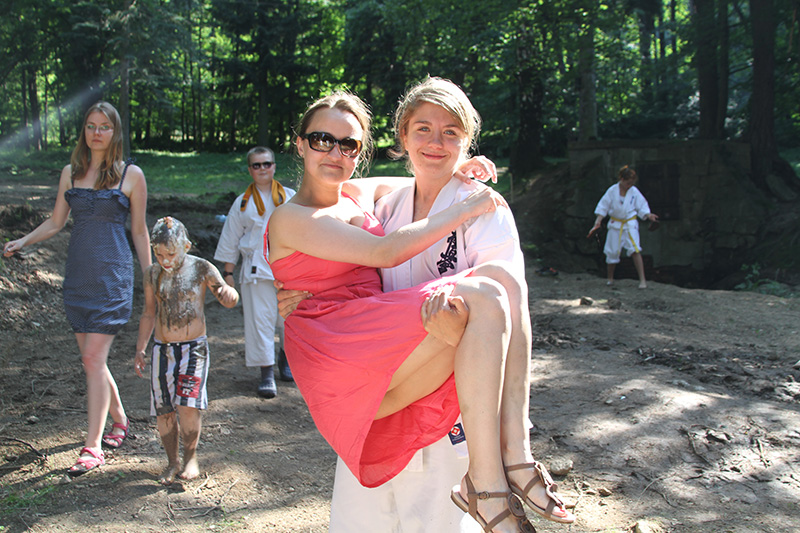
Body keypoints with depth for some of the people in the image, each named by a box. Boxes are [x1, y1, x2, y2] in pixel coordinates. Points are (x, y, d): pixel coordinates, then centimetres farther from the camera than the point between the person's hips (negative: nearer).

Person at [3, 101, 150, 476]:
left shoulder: (131, 175, 0)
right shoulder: (70, 173, 11)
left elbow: (140, 231, 5)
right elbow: (55, 222, 15)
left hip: (113, 276, -4)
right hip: (77, 275, 5)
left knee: (93, 359, -10)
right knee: (91, 358, 9)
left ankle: (92, 447, -3)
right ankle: (120, 421, 30)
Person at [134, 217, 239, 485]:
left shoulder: (201, 269, -5)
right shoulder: (152, 275, 5)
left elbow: (228, 299, -14)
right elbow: (149, 313, 15)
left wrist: (228, 292, -38)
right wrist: (140, 349, 12)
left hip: (194, 347, -3)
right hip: (162, 349, 3)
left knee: (188, 405, -15)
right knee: (164, 410, 2)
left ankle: (191, 456, 9)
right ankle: (172, 462, 21)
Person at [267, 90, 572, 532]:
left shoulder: (357, 201, 21)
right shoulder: (289, 219, -1)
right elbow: (385, 252, -11)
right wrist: (466, 209, -5)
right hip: (341, 371, -7)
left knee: (501, 276, -15)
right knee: (484, 299, -26)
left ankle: (513, 456, -23)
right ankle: (484, 483, -23)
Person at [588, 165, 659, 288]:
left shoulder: (634, 192, -5)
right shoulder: (612, 191, -6)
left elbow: (642, 208, 2)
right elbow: (602, 208, -2)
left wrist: (649, 215, -17)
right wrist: (597, 224, -7)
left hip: (630, 224, -1)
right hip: (615, 225, 1)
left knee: (635, 250, -17)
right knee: (612, 251, 5)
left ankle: (642, 279, -14)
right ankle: (610, 278, 25)